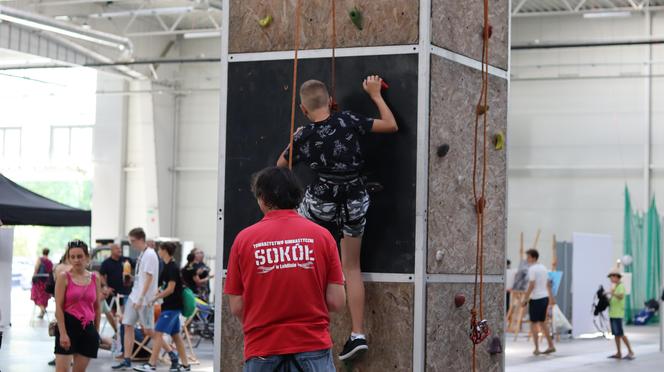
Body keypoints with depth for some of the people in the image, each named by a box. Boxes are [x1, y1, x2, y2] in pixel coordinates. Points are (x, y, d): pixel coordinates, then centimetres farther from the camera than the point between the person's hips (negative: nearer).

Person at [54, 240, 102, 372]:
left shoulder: (94, 278, 9)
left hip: (88, 328, 4)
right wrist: (63, 333, -16)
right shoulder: (64, 277, -3)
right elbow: (58, 308, -8)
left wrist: (96, 331, 12)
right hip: (68, 325, -4)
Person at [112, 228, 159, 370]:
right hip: (133, 296, 9)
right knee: (128, 326, 2)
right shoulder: (141, 255, 13)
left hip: (144, 299, -9)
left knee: (148, 330, -3)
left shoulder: (150, 255, -14)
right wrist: (135, 298, 19)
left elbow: (149, 279, -19)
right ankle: (127, 361, 3)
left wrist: (141, 299, -22)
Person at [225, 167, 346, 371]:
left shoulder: (244, 239, -1)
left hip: (262, 350, 0)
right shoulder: (322, 235, 0)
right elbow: (337, 302, -1)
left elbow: (236, 307, 1)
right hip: (313, 347, 0)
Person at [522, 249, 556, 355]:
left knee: (534, 324, 1)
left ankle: (537, 349, 0)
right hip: (545, 298, 8)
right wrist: (551, 297, 25)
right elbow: (548, 284, 18)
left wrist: (525, 299, -14)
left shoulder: (532, 269, -12)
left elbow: (531, 285, -18)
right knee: (542, 323, 17)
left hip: (536, 299, -8)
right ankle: (551, 346, 16)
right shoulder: (543, 268, 13)